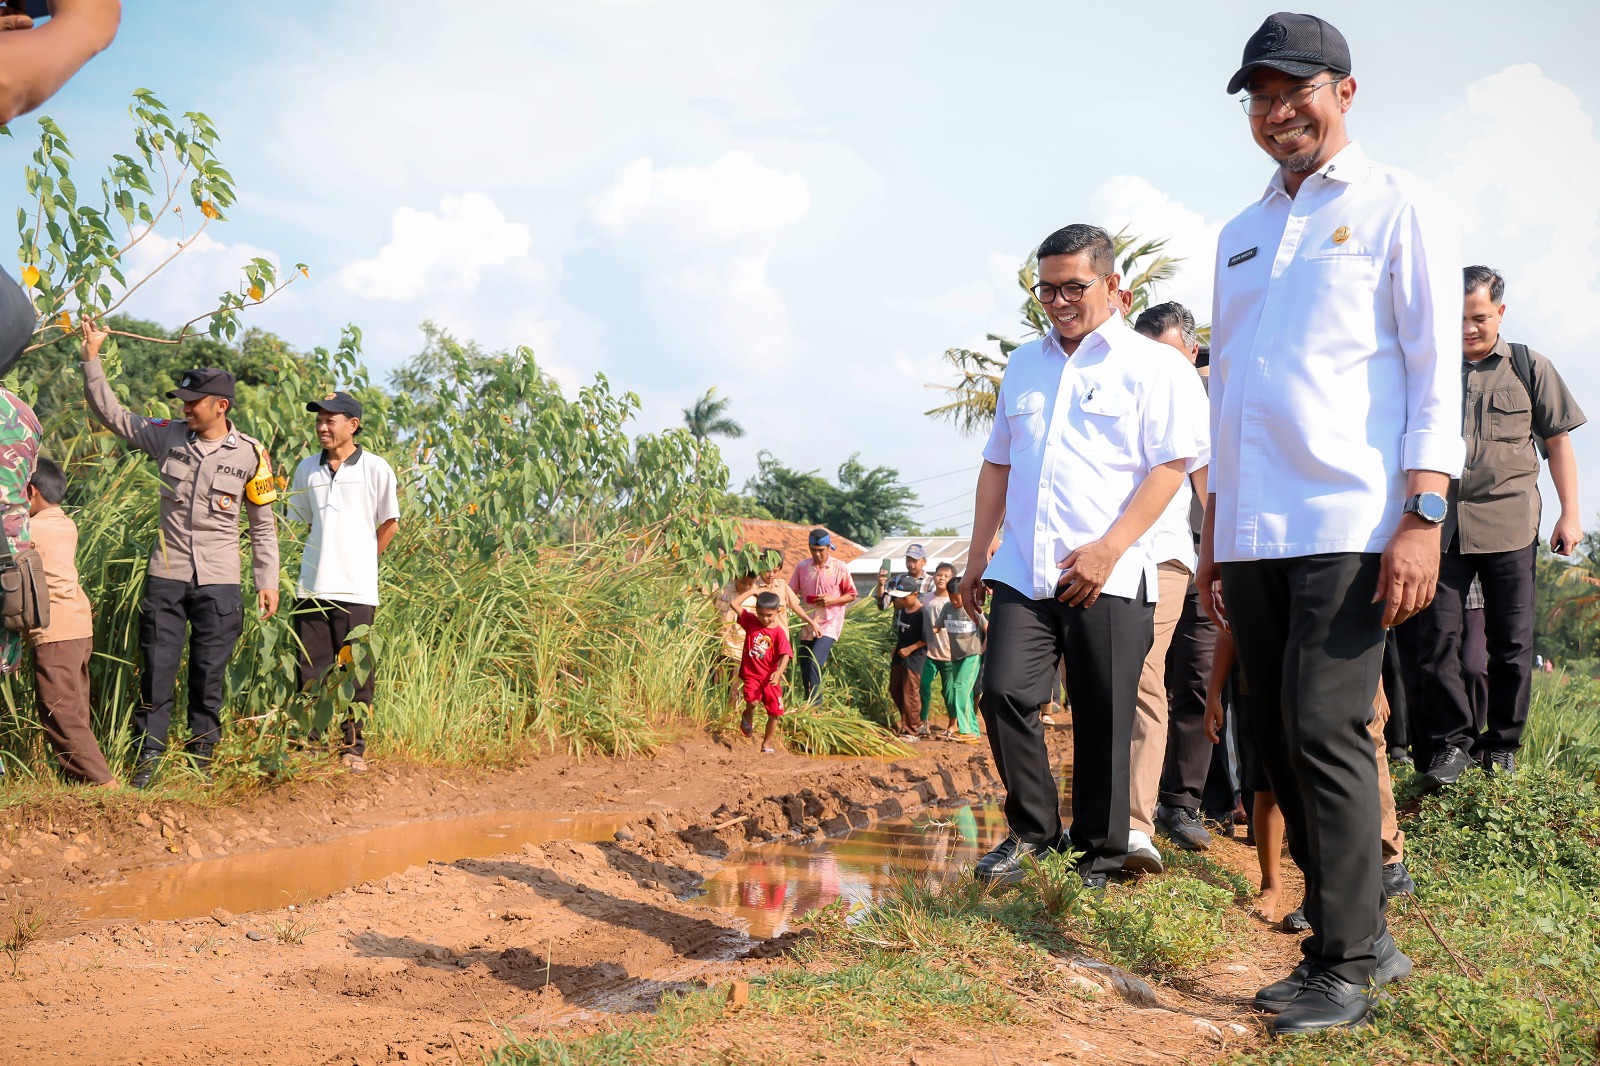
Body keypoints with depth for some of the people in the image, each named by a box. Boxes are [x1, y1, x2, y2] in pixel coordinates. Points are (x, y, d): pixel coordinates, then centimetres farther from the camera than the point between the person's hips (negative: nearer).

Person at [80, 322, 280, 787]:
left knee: (208, 675, 6)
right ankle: (148, 757, 11)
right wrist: (92, 356, 0)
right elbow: (110, 413, 8)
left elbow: (263, 524, 5)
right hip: (166, 577, 2)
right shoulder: (169, 436, 3)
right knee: (157, 670, 2)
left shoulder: (250, 454, -2)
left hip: (219, 583, -1)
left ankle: (201, 760, 17)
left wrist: (268, 581, 3)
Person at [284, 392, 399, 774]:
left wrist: (361, 561, 8)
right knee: (310, 672, 6)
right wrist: (319, 558, 13)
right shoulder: (307, 469, 9)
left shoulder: (376, 469, -1)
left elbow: (390, 524, 8)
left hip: (357, 589, -3)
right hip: (311, 586, 3)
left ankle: (354, 748, 12)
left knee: (357, 673, 2)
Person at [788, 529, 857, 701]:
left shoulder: (840, 568, -5)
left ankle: (814, 704, -14)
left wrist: (832, 600, -14)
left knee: (814, 664, -20)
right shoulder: (802, 567, 3)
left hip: (829, 624, -4)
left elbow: (851, 595, 2)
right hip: (807, 625, 4)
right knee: (805, 666, 9)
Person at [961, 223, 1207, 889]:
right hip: (1023, 573, 4)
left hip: (1108, 578, -4)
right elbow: (997, 465, 24)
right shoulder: (1023, 366, 19)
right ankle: (1031, 829, 11)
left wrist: (1109, 547, -16)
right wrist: (978, 558, 20)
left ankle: (1099, 856, 15)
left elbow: (1171, 466, -7)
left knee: (1103, 722, 0)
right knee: (1005, 692, -8)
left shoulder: (1152, 365, 1)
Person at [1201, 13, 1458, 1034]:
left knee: (1326, 734, -11)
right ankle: (1361, 936, 18)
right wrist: (1213, 530, 18)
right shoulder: (1241, 234, 21)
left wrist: (1423, 518, -14)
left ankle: (1347, 965, 1)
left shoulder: (1400, 207, 4)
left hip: (1350, 522, -6)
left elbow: (1435, 371, -4)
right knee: (1281, 741, 6)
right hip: (1253, 531, 6)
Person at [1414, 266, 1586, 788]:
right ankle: (1450, 743, 4)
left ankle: (1502, 746, 15)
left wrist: (1570, 512, 4)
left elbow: (1557, 440, 10)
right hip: (1441, 524, 1)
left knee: (1511, 642, 3)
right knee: (1435, 636, -6)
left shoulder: (1530, 368, 9)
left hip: (1509, 523, -1)